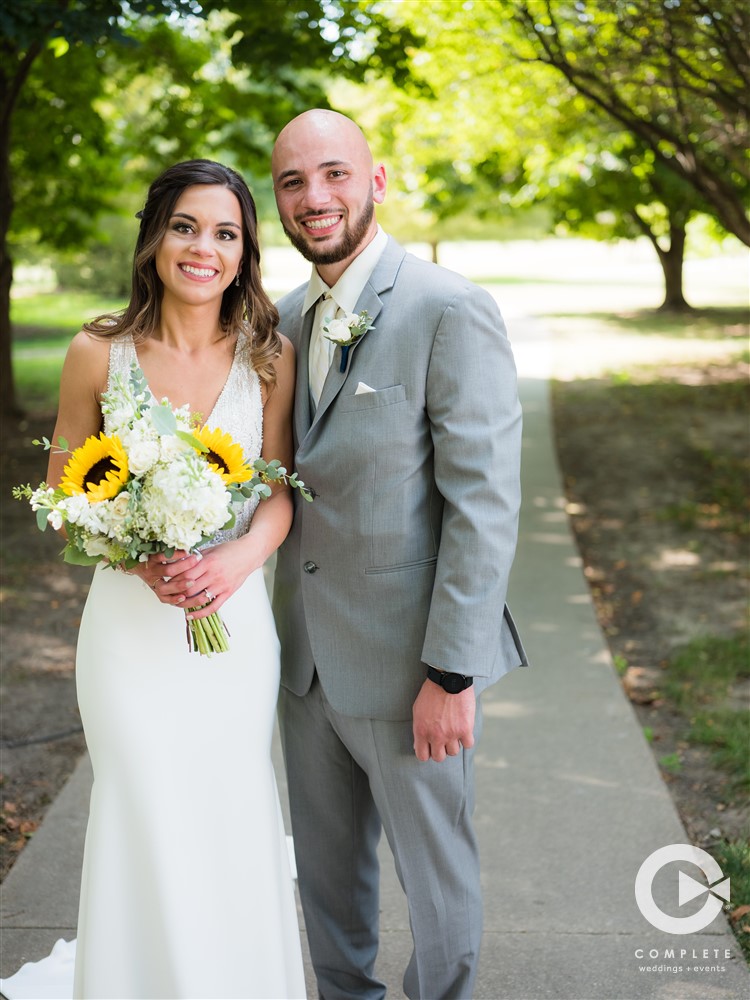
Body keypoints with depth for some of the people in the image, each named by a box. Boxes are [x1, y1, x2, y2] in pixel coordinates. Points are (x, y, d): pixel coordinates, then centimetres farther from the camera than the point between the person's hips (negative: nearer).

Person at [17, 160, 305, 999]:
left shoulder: (269, 356, -2)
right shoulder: (98, 352, -5)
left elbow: (280, 493, 2)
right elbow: (61, 496, 1)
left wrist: (239, 557, -19)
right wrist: (140, 559, -15)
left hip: (234, 619, 1)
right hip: (129, 623, -1)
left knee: (235, 818, 12)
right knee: (145, 816, 9)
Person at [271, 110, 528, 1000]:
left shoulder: (451, 311, -16)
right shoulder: (288, 317, 7)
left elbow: (485, 502, -18)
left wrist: (451, 673, -19)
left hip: (408, 659, -6)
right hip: (308, 654, 7)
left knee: (434, 870, 13)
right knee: (325, 862, 21)